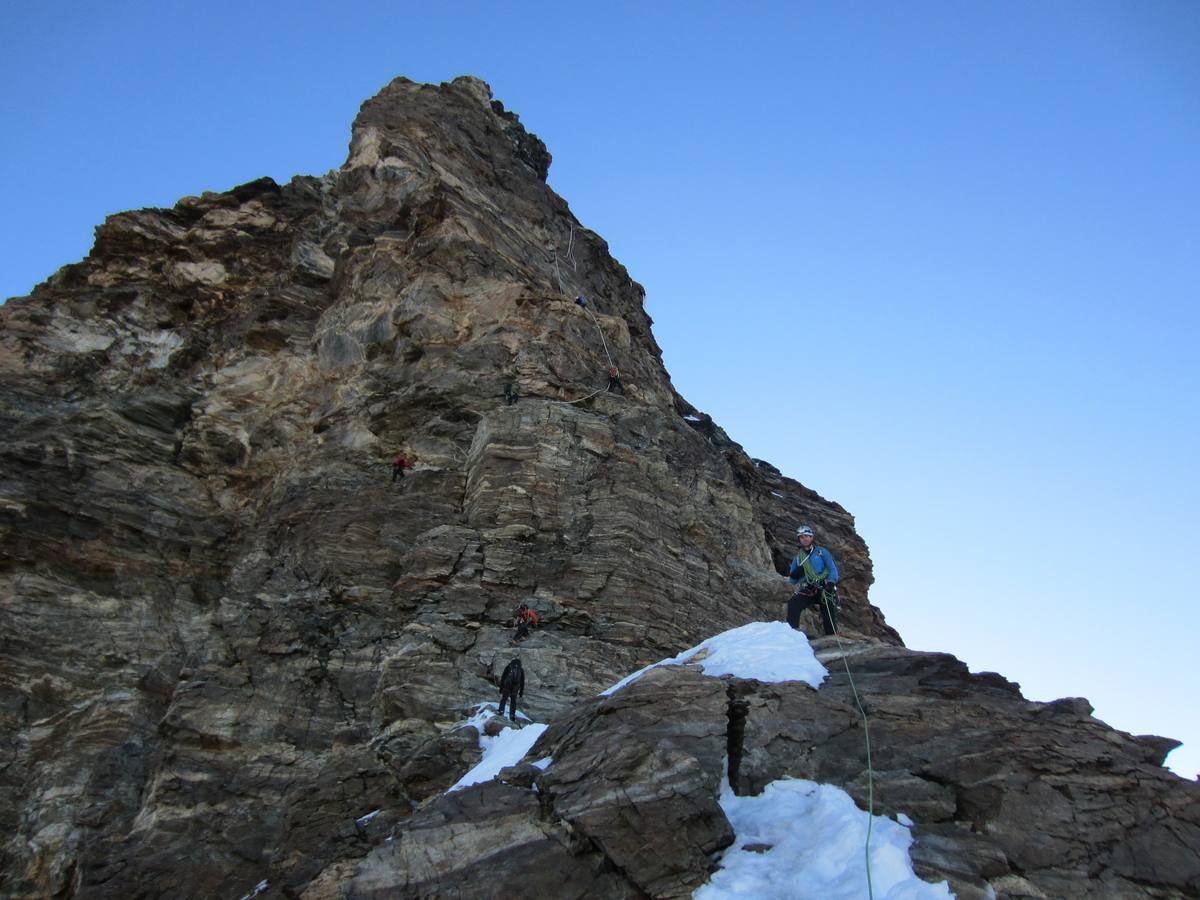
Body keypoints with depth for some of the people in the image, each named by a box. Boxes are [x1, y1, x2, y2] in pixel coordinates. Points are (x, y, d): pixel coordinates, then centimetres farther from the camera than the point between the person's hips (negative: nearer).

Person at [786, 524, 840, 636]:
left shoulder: (821, 552, 12)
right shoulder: (797, 558, 20)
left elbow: (833, 569, 2)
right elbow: (792, 581, 19)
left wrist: (831, 583, -17)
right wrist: (793, 575, -5)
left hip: (824, 588, -2)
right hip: (808, 590, 2)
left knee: (828, 618, -10)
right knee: (793, 603, -24)